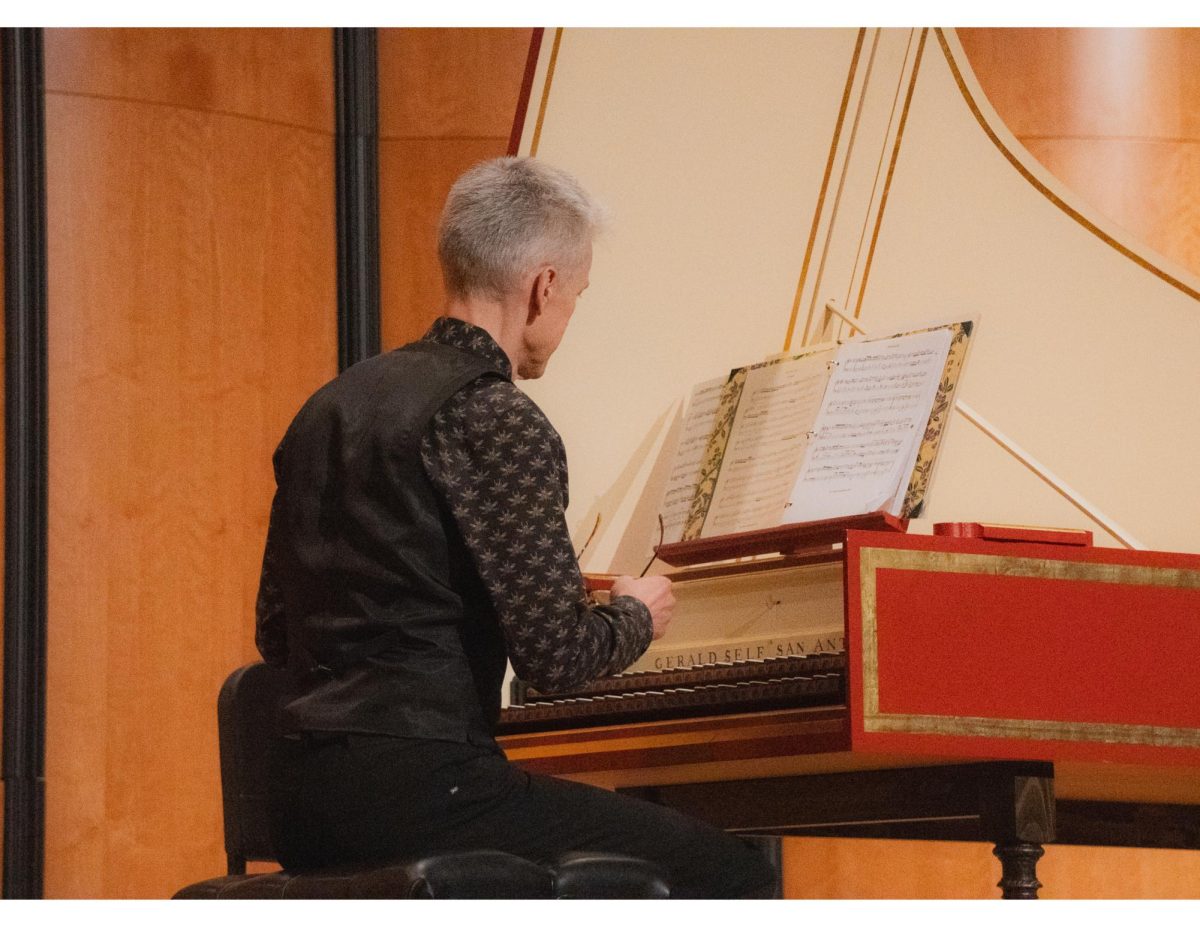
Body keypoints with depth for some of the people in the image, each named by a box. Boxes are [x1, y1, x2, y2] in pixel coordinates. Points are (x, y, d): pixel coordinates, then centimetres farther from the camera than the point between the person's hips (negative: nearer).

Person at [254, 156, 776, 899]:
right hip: (417, 793, -9)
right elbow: (555, 653, -15)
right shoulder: (497, 420, -11)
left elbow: (276, 633, 19)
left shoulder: (331, 407, 15)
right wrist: (636, 617, 7)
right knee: (734, 878, -2)